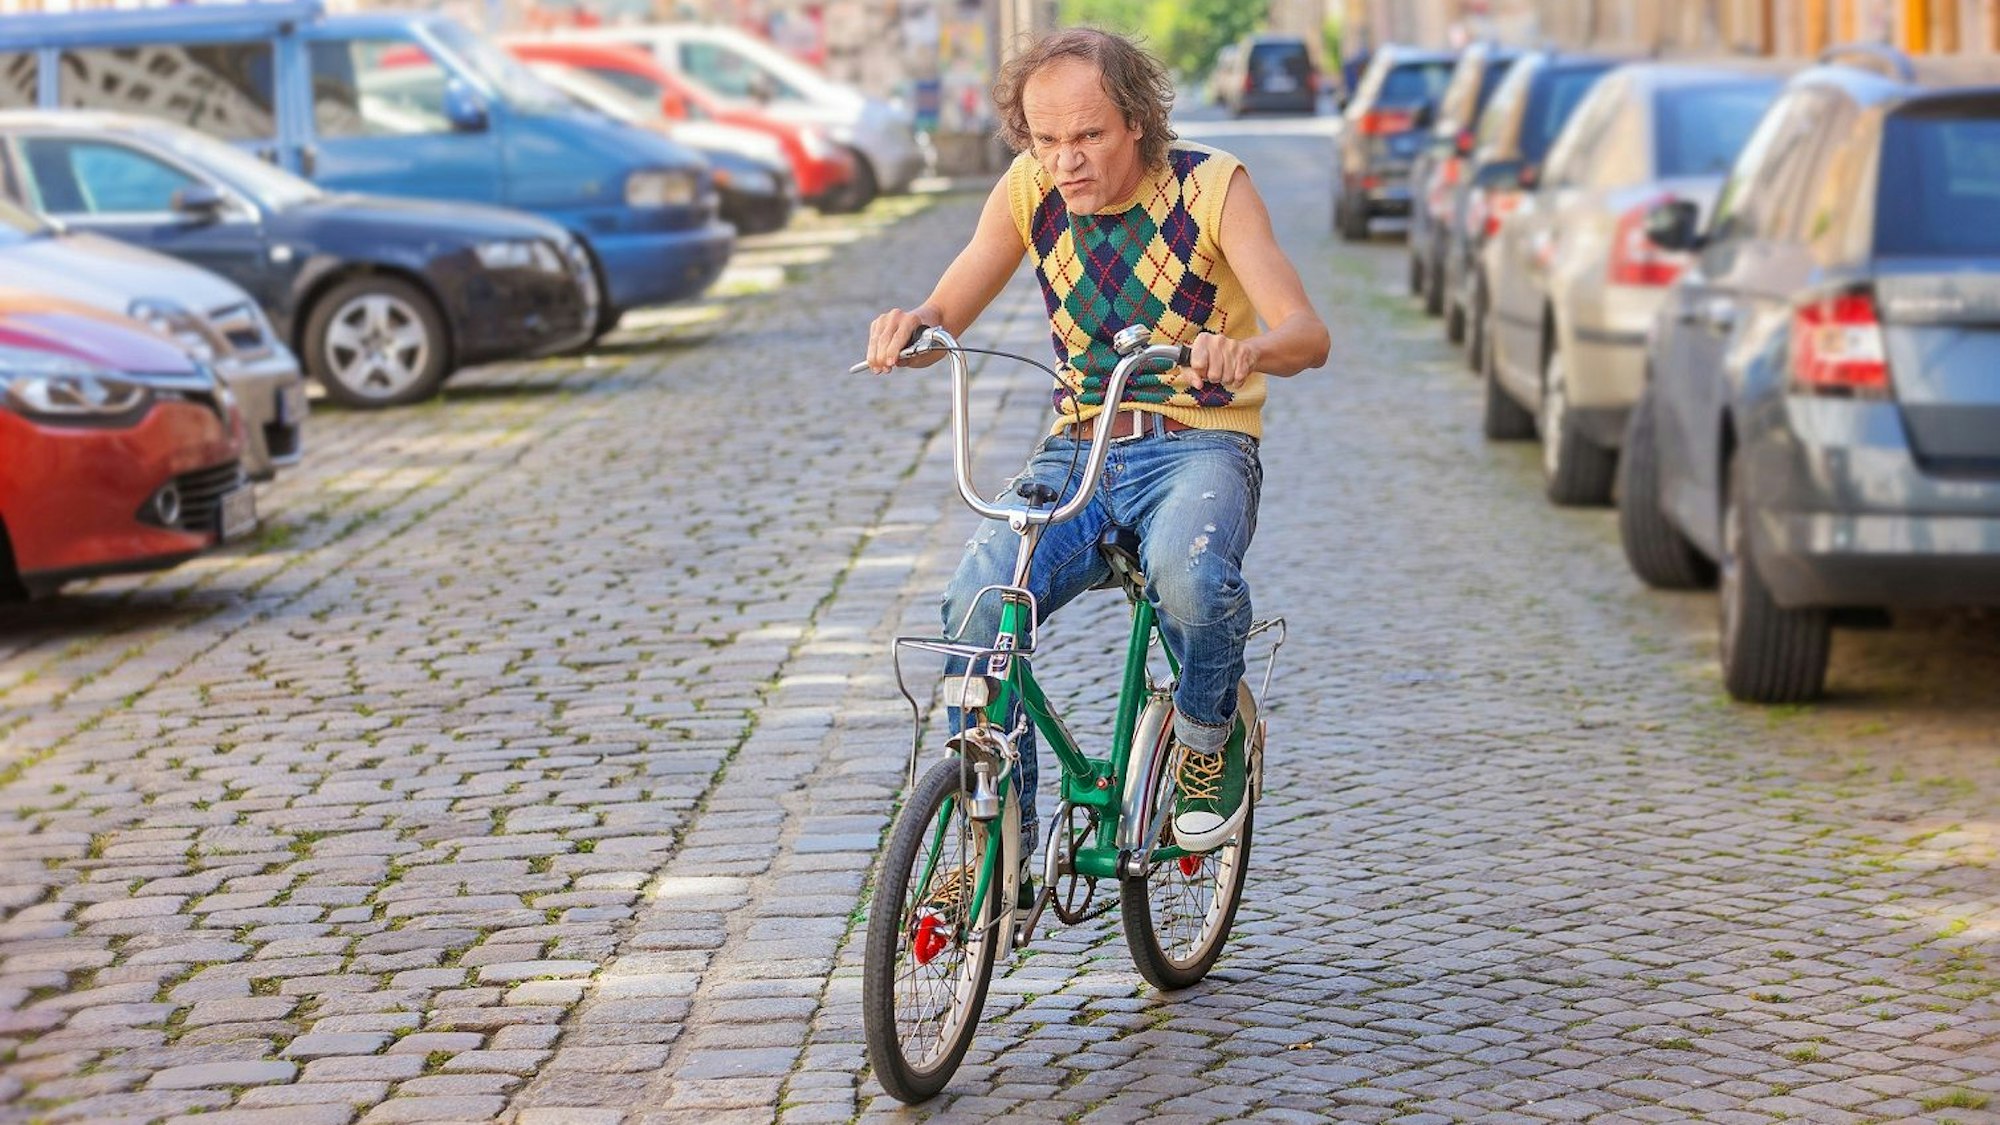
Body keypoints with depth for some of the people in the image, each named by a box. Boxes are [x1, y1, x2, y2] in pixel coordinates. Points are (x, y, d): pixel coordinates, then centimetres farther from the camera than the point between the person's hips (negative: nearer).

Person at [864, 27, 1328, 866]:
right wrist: (911, 327, -24)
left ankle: (1209, 733, -4)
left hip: (1199, 446, -3)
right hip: (1076, 450, 3)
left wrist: (1246, 350, -42)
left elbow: (1307, 334, -18)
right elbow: (949, 312, 2)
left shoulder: (1211, 185, -9)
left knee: (1187, 574, -38)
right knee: (977, 600, -26)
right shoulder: (1029, 191, 0)